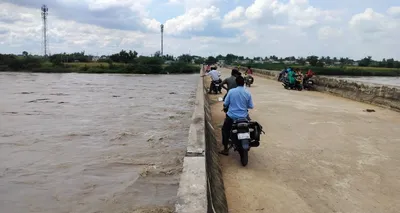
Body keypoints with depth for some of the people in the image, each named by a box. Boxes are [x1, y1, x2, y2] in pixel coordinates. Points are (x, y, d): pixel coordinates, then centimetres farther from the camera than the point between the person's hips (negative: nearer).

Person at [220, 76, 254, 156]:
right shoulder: (248, 93, -5)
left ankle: (226, 149, 16)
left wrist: (225, 107, 19)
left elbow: (225, 104, -4)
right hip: (244, 117, 2)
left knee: (225, 130, 20)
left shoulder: (231, 91, -9)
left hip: (231, 116, -1)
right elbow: (251, 106, 0)